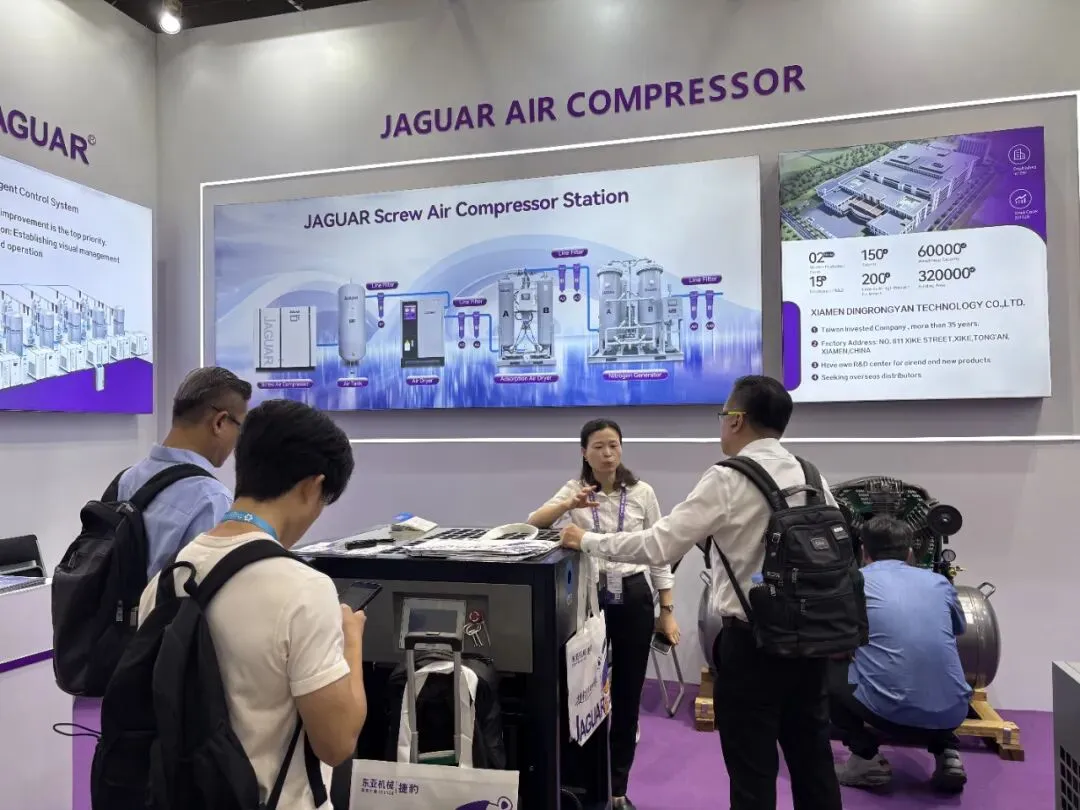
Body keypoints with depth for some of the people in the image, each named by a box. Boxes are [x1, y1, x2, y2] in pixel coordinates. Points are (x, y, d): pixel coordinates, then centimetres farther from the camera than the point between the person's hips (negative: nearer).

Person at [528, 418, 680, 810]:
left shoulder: (643, 493, -1)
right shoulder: (574, 489, -1)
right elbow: (532, 524, -16)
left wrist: (668, 610, 1)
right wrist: (568, 506, -35)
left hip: (634, 598, 1)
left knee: (627, 694, 9)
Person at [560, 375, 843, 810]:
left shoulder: (727, 481, -16)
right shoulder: (813, 477, 3)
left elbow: (658, 546, -17)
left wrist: (586, 541, -5)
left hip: (751, 641, -6)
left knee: (753, 773, 8)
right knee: (813, 760, 18)